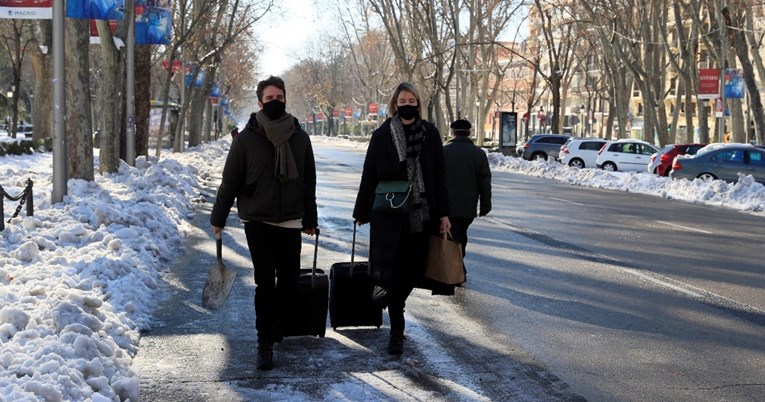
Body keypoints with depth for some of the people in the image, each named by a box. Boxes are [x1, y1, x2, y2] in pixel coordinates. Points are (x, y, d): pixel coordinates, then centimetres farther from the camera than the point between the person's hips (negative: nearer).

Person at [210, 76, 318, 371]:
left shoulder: (299, 137, 5)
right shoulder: (247, 138, -5)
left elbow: (309, 182, 13)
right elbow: (230, 181, 2)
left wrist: (310, 219, 17)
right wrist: (218, 218, 5)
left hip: (290, 224, 3)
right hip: (258, 222, -3)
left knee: (289, 280, 8)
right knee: (265, 283, -7)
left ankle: (274, 325, 32)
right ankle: (265, 344, -1)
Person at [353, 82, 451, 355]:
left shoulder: (430, 134, 3)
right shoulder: (381, 136, -1)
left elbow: (438, 176, 5)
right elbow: (369, 176, 3)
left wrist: (443, 213, 1)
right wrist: (362, 212, 4)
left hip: (421, 214, 2)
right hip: (388, 216, -2)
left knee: (413, 270, 6)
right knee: (393, 270, -4)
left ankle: (395, 305, 35)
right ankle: (397, 330, 5)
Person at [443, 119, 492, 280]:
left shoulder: (444, 151, -3)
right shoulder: (479, 153, 4)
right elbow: (485, 182, 5)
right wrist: (485, 206, 11)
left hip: (448, 205, -3)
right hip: (468, 206, 3)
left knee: (453, 237, -2)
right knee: (461, 235, 17)